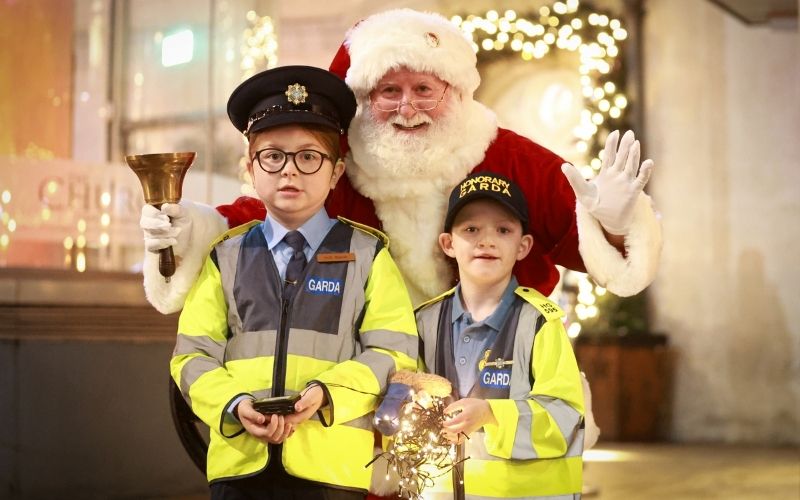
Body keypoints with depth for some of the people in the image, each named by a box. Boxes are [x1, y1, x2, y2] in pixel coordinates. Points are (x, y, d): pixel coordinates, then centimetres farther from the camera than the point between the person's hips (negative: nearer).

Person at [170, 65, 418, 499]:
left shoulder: (366, 254, 6)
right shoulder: (226, 255, 11)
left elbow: (393, 353, -1)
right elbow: (193, 354, 7)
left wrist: (326, 393, -16)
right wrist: (234, 405, -12)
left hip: (332, 464, -1)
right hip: (240, 462, 2)